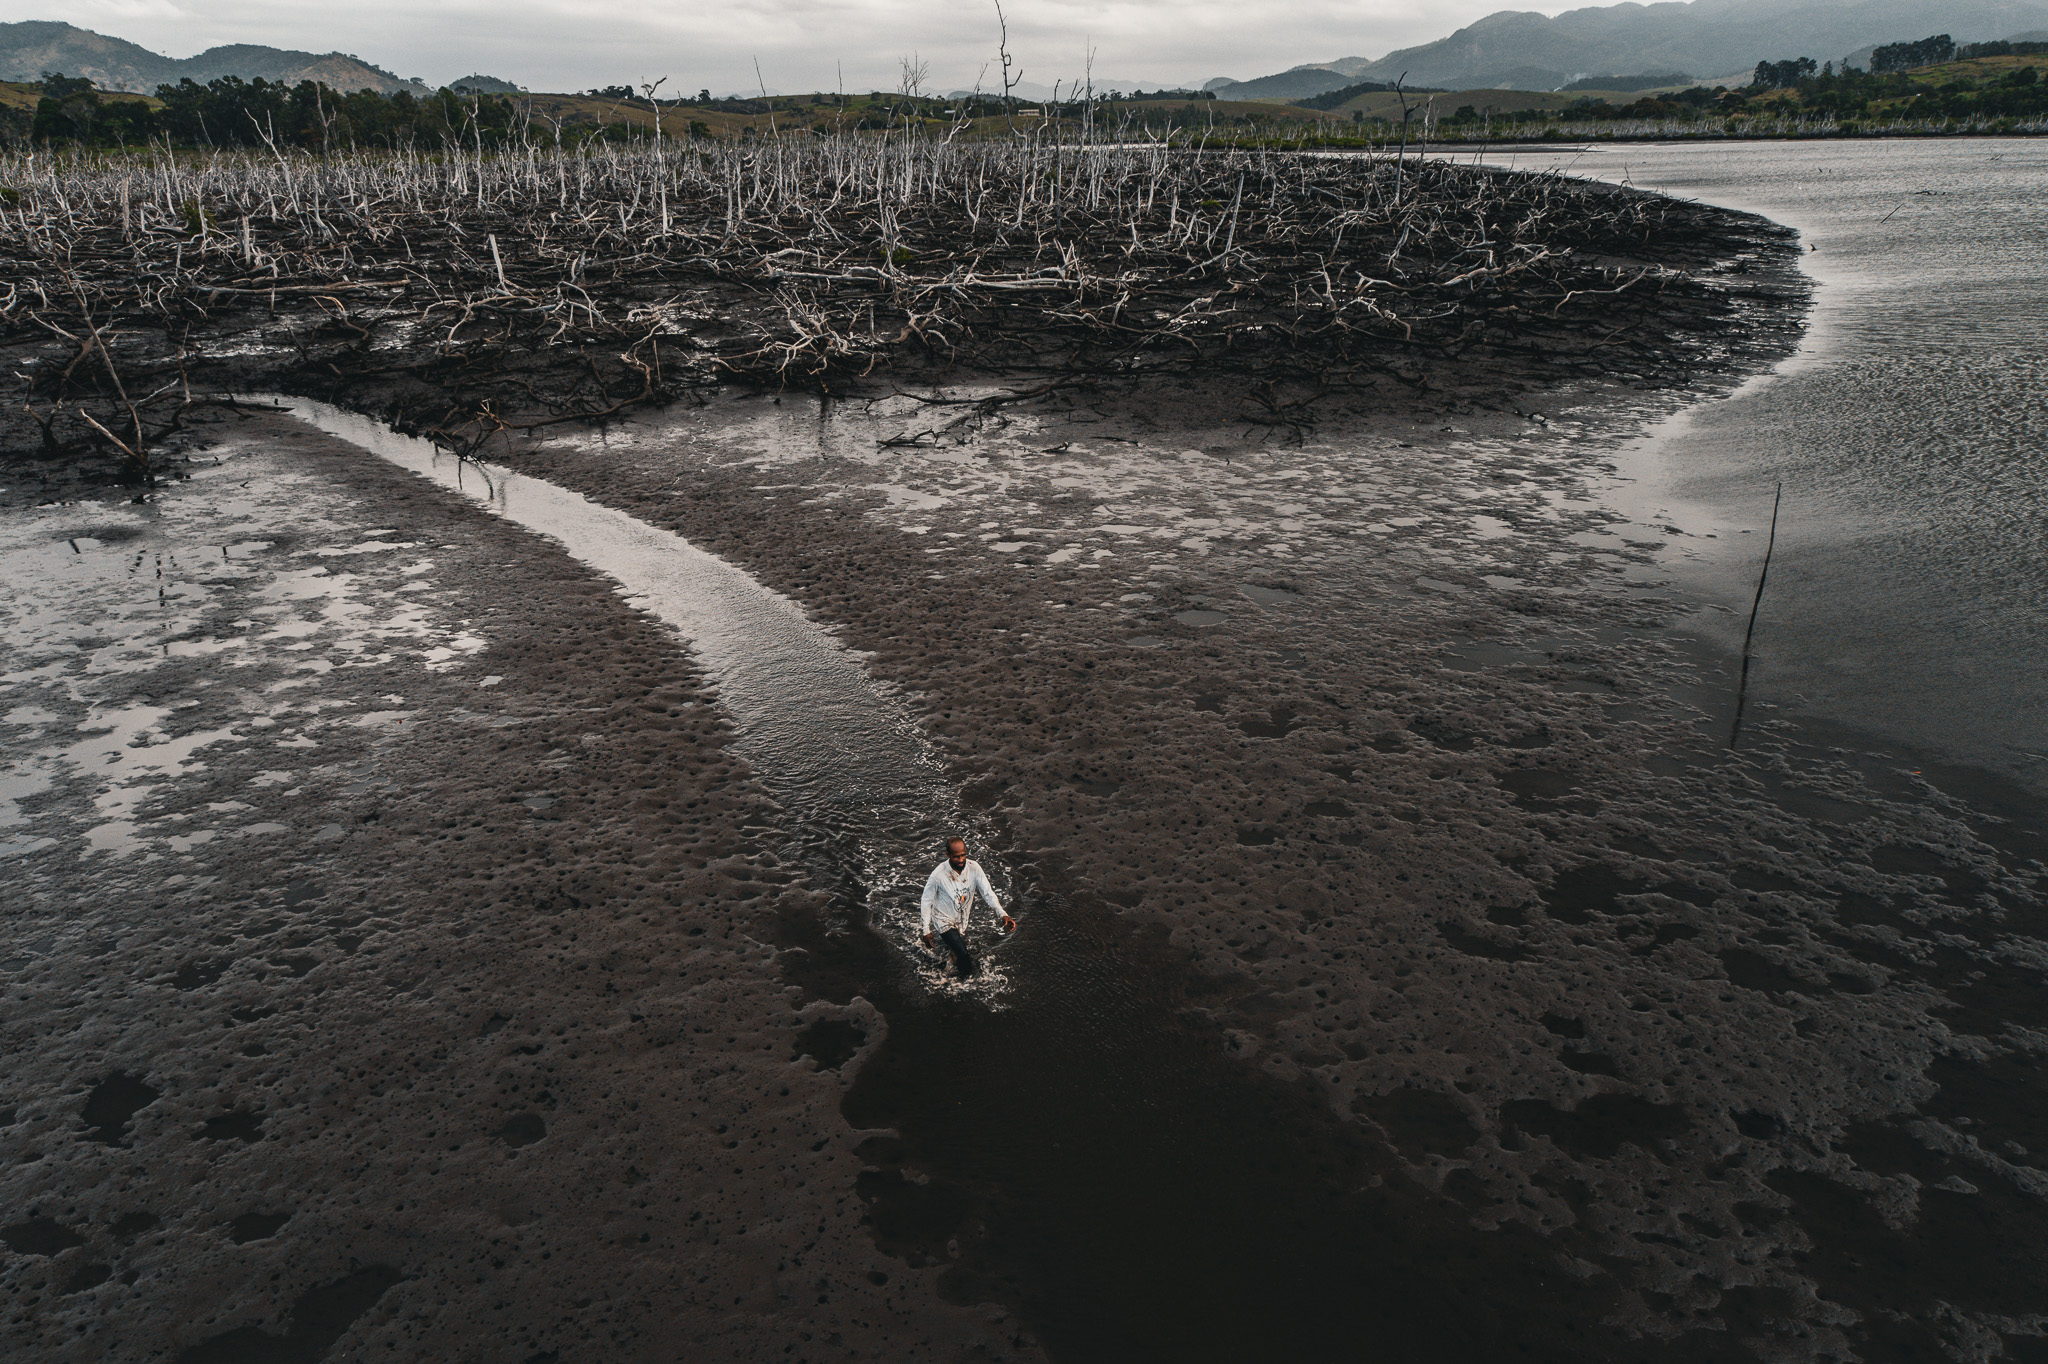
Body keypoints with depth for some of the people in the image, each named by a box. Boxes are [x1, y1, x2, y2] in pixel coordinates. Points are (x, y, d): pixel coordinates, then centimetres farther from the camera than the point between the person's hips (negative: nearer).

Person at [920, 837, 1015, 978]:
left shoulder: (974, 868, -13)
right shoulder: (938, 874, -22)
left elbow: (988, 893, -12)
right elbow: (926, 902, -10)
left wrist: (1002, 914, -27)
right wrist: (926, 931, -11)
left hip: (963, 919, 5)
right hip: (944, 920, -5)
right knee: (963, 954, -20)